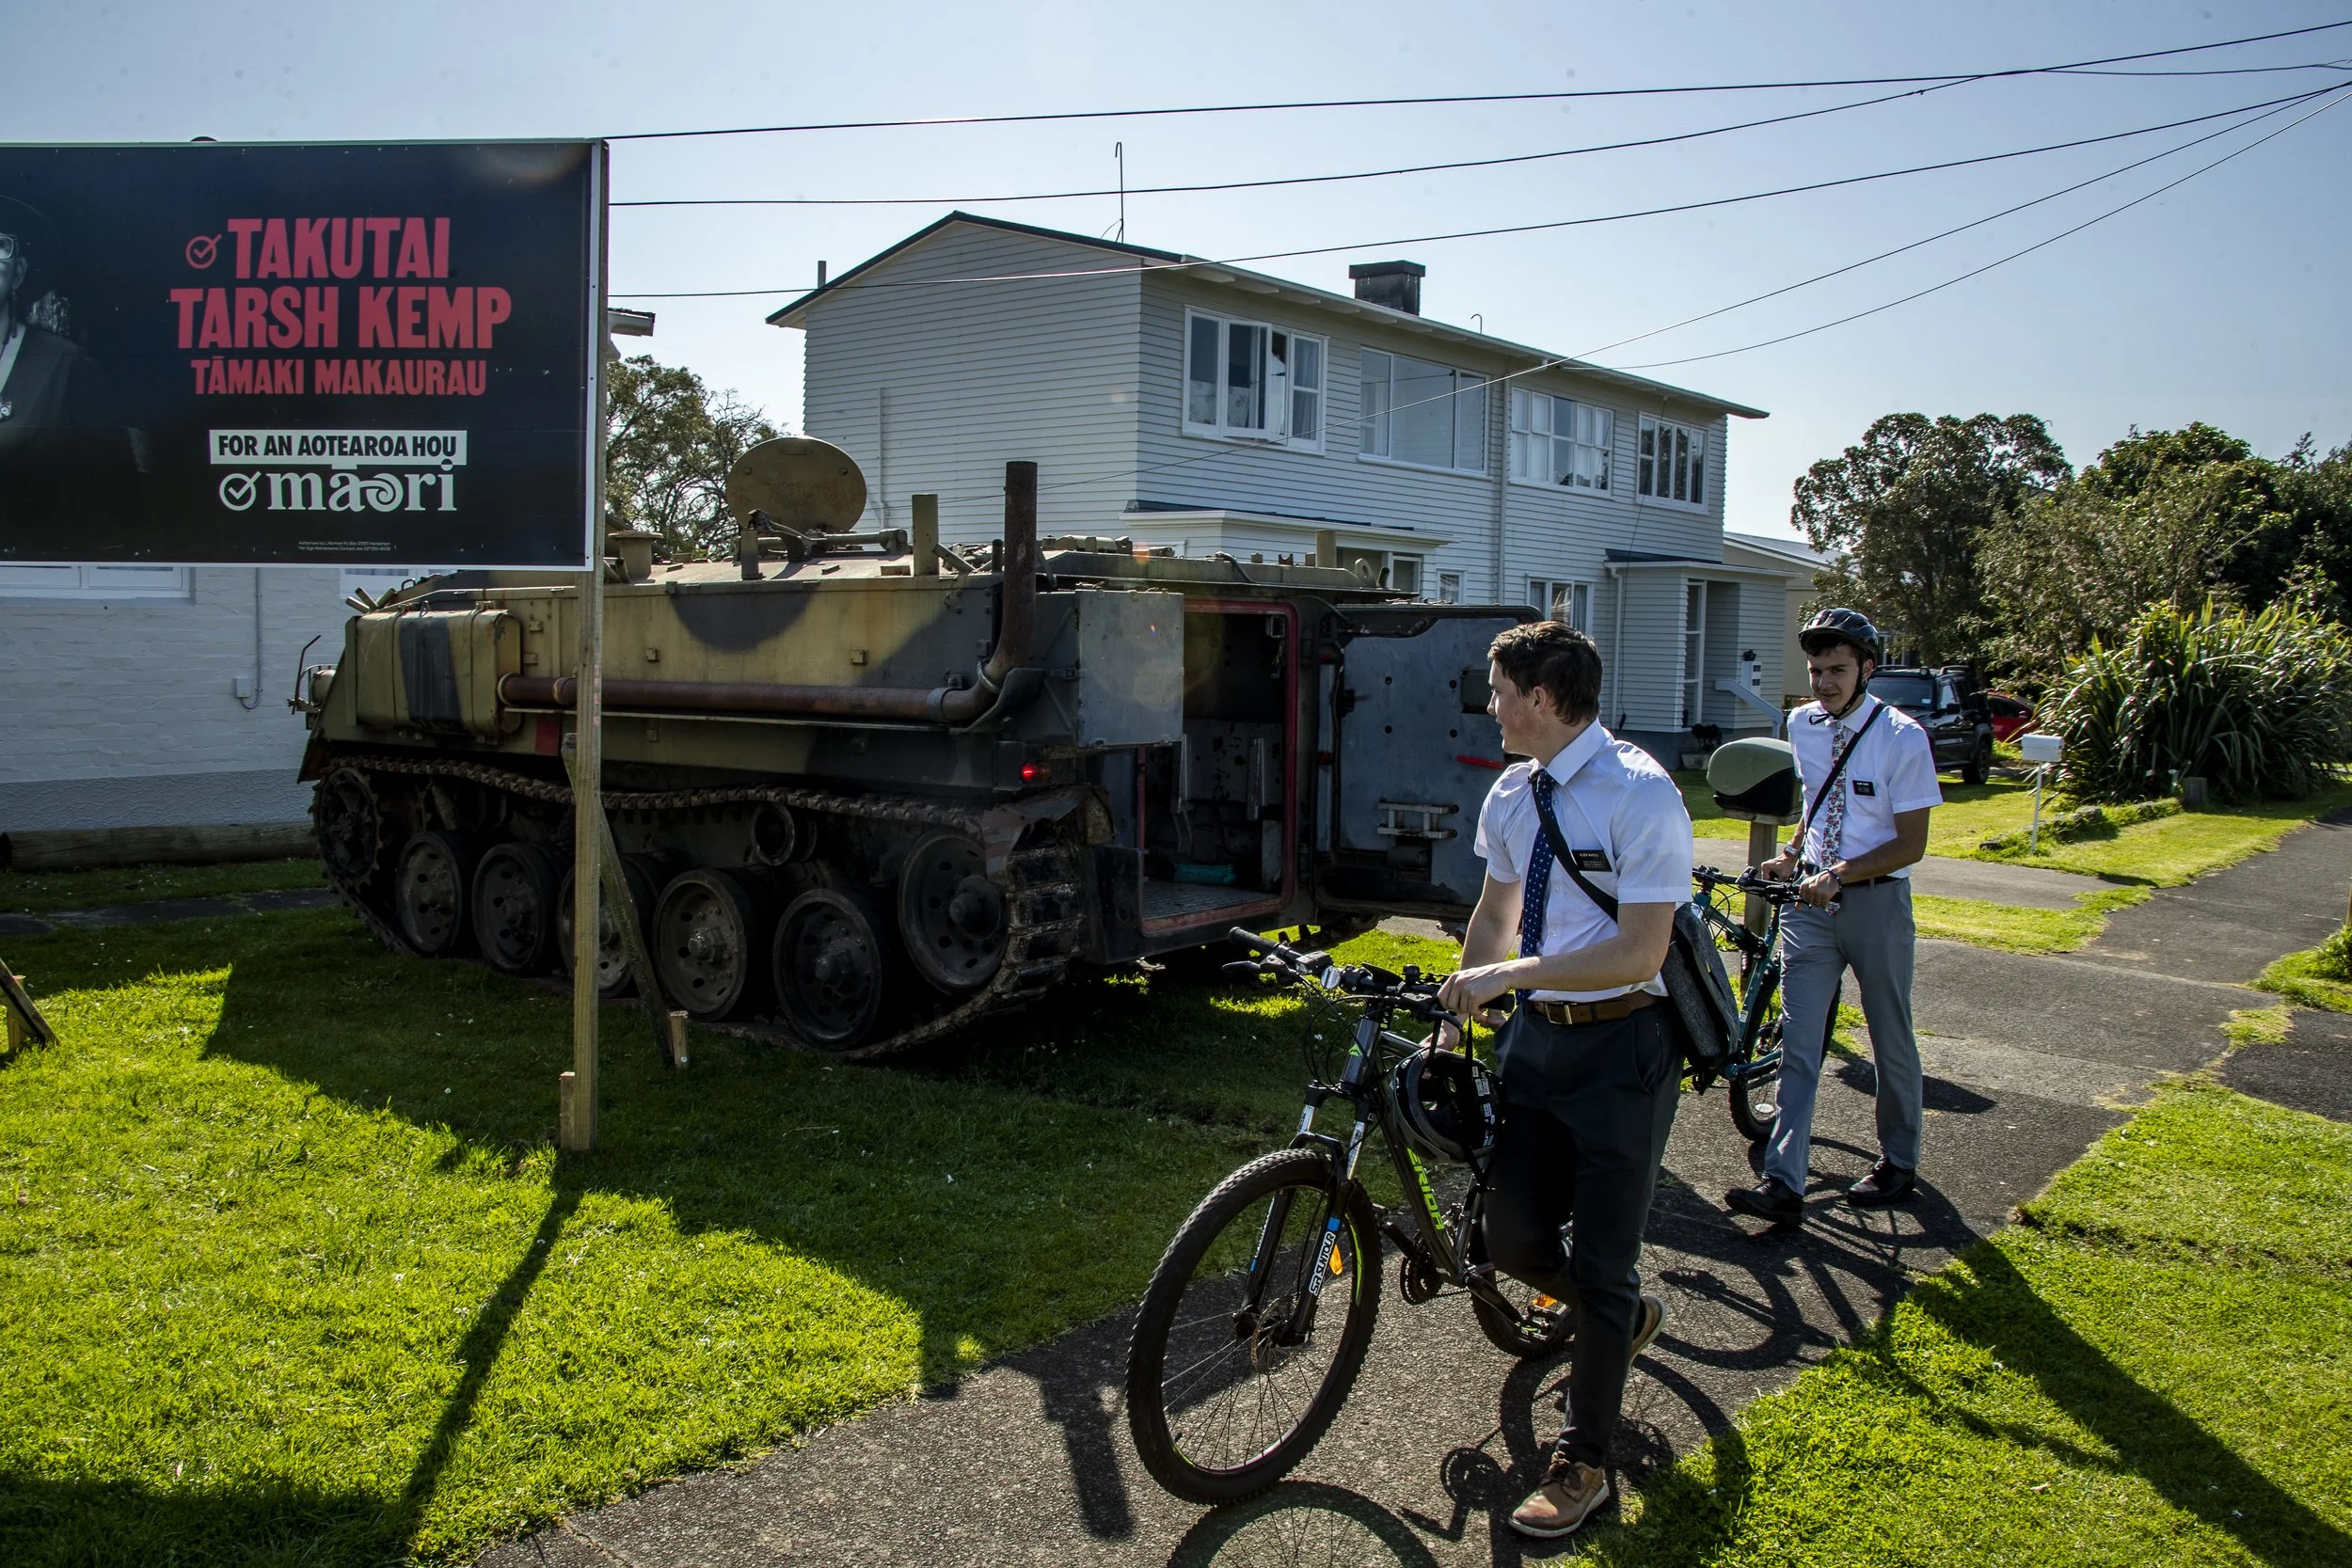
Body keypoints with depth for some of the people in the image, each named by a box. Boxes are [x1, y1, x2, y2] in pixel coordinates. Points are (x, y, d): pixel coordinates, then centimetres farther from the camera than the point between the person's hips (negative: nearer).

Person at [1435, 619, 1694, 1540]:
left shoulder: (1641, 794, -18)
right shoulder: (1511, 795, 6)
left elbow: (1638, 952, -22)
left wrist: (1508, 975, -25)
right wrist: (1456, 1022, 16)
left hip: (1620, 1047, -7)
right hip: (1537, 1037, 7)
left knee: (1601, 1264, 4)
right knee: (1514, 1240, 9)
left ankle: (1584, 1465, 22)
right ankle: (1623, 1319, 42)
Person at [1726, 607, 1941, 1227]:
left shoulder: (1902, 737, -12)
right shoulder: (1802, 725, 4)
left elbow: (1911, 844, -12)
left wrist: (1840, 874, -21)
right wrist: (1793, 856, 8)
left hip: (1876, 902, -4)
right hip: (1812, 898, 4)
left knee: (1891, 1038, 11)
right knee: (1798, 1041, -3)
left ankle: (1898, 1162, 32)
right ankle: (1783, 1183, -5)